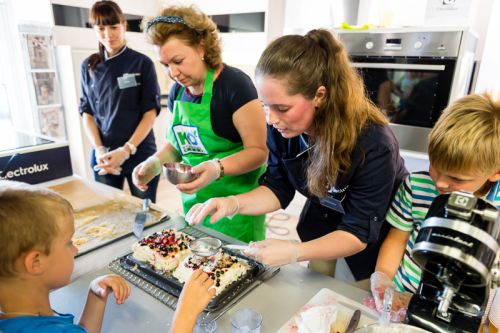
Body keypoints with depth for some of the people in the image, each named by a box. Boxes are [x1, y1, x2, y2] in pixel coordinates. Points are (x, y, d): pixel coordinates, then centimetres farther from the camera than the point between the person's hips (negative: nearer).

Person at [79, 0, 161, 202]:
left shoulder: (142, 63, -3)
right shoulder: (89, 66, 7)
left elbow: (151, 111, -6)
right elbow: (87, 112, 8)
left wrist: (127, 150, -15)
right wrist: (99, 149, -7)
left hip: (140, 153, -3)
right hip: (104, 157, 3)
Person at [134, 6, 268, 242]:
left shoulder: (234, 83, -16)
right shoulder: (177, 92, 5)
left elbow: (260, 150, -17)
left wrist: (218, 167, -32)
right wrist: (156, 162, -4)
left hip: (235, 205, -6)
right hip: (193, 201, 6)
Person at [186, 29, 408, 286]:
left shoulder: (373, 143, -37)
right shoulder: (280, 127, -24)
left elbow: (359, 232, -29)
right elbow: (278, 188, -11)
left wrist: (294, 252, -43)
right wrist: (233, 203, -29)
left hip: (371, 240, -3)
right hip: (320, 226, 4)